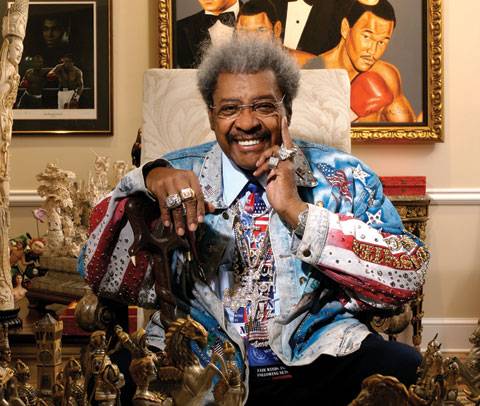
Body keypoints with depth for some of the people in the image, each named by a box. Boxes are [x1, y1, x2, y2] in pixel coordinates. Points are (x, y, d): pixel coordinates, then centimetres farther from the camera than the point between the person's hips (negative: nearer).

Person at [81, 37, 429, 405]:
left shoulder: (341, 178, 7)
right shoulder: (175, 178, 10)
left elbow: (409, 274, -5)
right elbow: (105, 280, 1)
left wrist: (296, 210, -11)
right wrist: (147, 180, -14)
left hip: (317, 363, 0)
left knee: (402, 365, -27)